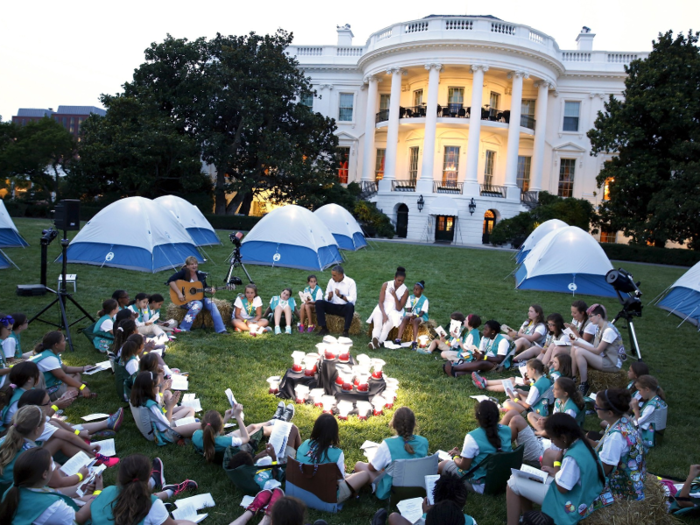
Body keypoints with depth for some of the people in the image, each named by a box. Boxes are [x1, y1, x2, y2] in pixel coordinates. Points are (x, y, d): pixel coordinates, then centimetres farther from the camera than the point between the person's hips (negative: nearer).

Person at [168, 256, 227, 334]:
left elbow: (205, 288, 16)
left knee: (211, 304, -18)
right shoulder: (184, 273, -12)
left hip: (199, 297, 6)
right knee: (198, 304, -34)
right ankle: (183, 329, -27)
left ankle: (221, 330, -18)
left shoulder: (200, 275, 5)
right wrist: (179, 293, -28)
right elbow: (170, 281, -24)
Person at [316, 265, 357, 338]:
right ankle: (324, 328, -16)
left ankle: (346, 331, -26)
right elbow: (327, 299, 9)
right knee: (319, 303, -20)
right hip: (333, 307, 4)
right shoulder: (331, 281, 3)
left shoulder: (350, 282, -10)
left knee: (350, 306, -38)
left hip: (345, 308, -4)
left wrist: (340, 296, -27)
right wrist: (329, 297, -15)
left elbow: (353, 300, -16)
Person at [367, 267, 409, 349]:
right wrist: (384, 314, -23)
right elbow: (381, 302, -6)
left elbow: (399, 309, -8)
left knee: (388, 324, -34)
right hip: (383, 309, 1)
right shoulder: (386, 285, -3)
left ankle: (379, 342, -48)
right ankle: (374, 340, -50)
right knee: (377, 324, -31)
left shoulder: (405, 290, -5)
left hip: (395, 311, -1)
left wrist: (395, 296, -22)